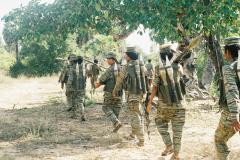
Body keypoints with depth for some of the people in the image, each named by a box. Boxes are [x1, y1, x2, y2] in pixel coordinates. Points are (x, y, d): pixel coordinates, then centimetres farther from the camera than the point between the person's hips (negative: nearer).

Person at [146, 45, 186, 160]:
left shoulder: (158, 69, -6)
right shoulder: (177, 66, -3)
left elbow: (155, 87, -7)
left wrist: (150, 102, 0)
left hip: (164, 103, -1)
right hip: (178, 102, 1)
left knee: (161, 123, 21)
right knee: (177, 128, 6)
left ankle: (169, 146, 10)